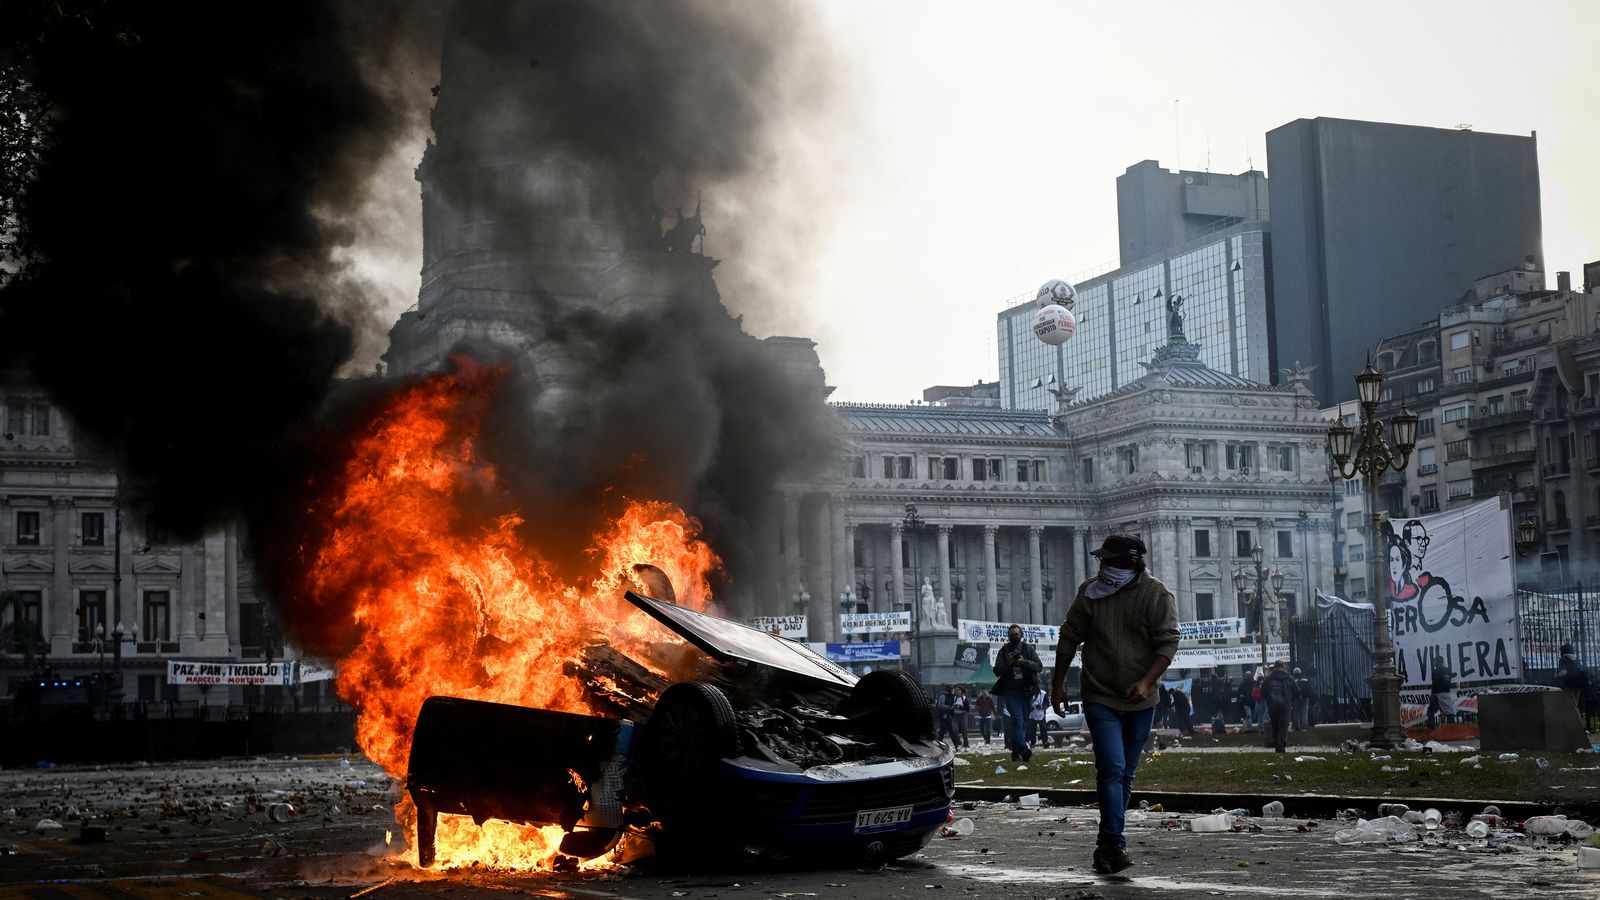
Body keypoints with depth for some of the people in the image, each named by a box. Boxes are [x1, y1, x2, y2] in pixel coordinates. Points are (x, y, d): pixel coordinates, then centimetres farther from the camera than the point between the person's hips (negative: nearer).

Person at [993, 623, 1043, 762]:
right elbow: (997, 671, 5)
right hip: (1011, 692, -2)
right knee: (1018, 720, -15)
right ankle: (1023, 749, -26)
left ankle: (1016, 751, 7)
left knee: (1023, 721, 2)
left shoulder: (1028, 649, 10)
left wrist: (1024, 662, -14)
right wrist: (1008, 663, -12)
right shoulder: (1004, 651, 9)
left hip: (1027, 692, 2)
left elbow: (1039, 666, 2)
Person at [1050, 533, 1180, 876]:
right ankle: (1114, 845, -16)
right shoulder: (1090, 591, -1)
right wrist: (1058, 684, 7)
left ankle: (1106, 846, 22)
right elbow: (1069, 639, 7)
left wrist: (1146, 682, -24)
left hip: (1140, 702, 1)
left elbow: (1168, 643, -10)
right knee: (1112, 768, -15)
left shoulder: (1158, 595, -6)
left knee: (1125, 775, 10)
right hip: (1100, 698, -1)